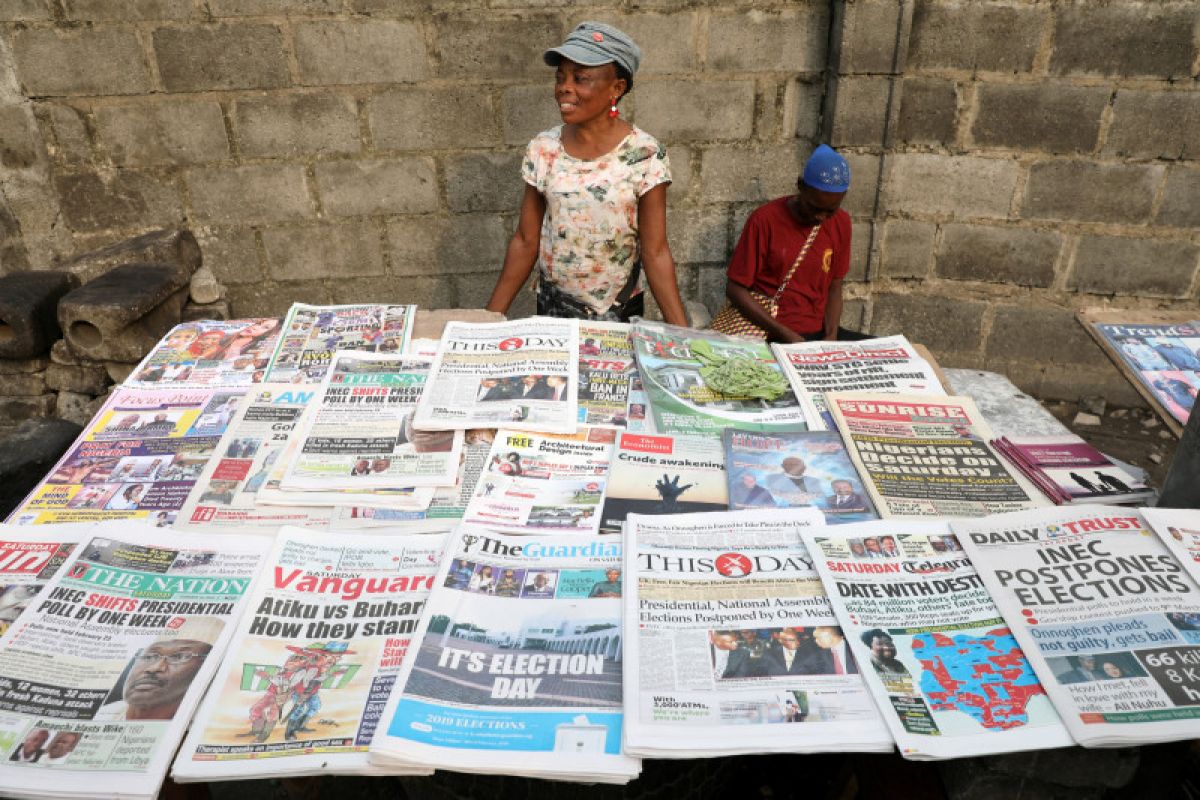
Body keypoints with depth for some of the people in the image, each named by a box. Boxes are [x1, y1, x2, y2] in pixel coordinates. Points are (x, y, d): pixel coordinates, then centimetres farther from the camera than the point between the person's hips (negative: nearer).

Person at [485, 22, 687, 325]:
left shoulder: (645, 155, -14)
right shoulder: (542, 149, -6)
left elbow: (655, 253, -13)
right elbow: (525, 242, -1)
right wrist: (490, 317, -3)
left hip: (620, 312, -2)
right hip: (552, 306, 3)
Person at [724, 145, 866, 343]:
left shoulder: (841, 223, 5)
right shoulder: (764, 220, -11)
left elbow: (834, 288, 11)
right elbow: (736, 289, -9)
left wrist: (831, 335, -7)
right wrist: (785, 334, -16)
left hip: (819, 332, 6)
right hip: (772, 334, -5)